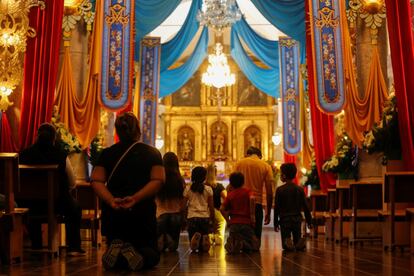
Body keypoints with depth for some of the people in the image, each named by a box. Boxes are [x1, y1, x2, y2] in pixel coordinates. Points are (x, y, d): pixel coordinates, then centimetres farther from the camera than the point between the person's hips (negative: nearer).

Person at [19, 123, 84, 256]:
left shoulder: (24, 154, -10)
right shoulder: (61, 155, -14)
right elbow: (72, 184, -5)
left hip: (30, 204, 2)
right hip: (57, 204, -2)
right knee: (75, 208, 30)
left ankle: (36, 246, 43)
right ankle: (73, 248, 28)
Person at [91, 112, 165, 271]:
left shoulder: (106, 153, 7)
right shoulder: (152, 153, 3)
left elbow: (96, 181, -7)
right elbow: (158, 180, -12)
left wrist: (111, 200, -18)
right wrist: (135, 198, -20)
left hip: (113, 212, 2)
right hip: (143, 211, -2)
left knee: (114, 260, 18)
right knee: (151, 255, 12)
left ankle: (115, 248, -19)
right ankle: (136, 253, -24)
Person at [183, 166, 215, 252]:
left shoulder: (188, 189, 3)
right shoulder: (208, 189, 3)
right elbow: (211, 207, 4)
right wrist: (212, 219, 15)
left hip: (192, 217, 0)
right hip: (205, 217, 0)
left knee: (193, 247, 7)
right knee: (203, 247, 9)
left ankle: (195, 238, -27)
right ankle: (204, 239, -26)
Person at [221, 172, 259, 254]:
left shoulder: (230, 194, 11)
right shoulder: (247, 191, 6)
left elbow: (222, 209, 0)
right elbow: (252, 198, -17)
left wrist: (228, 220, 9)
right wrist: (252, 215, -12)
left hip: (233, 223, 2)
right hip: (246, 223, -2)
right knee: (254, 246, 11)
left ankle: (232, 243, -22)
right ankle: (244, 244, -23)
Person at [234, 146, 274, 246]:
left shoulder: (239, 163, 8)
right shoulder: (266, 166, 7)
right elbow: (269, 192, 4)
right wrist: (268, 213, 10)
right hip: (257, 203, -1)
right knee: (256, 235, 6)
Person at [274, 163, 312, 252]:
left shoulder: (280, 190, -6)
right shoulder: (299, 189, 3)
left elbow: (277, 208, -4)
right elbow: (305, 207, 4)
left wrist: (276, 223, 4)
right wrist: (309, 221, 12)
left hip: (284, 219, -2)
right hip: (297, 218, 2)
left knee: (286, 246, 5)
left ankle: (287, 242, -29)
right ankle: (300, 243, -23)